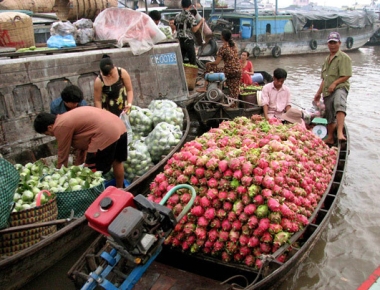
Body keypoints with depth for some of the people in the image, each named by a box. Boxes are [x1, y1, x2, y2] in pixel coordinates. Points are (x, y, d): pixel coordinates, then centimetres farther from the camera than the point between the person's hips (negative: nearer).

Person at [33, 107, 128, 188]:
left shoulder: (60, 127, -2)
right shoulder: (67, 118, 25)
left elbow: (63, 154, 6)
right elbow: (83, 139, 28)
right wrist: (78, 163, 32)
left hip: (105, 134, -10)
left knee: (93, 174, 5)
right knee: (117, 161, 26)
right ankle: (119, 190, 43)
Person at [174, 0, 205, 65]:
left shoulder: (177, 16, 4)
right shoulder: (191, 16, -11)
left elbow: (175, 28, 12)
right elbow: (194, 30, -13)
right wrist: (201, 22, -1)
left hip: (180, 40, 5)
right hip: (189, 41, -5)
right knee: (192, 61, 3)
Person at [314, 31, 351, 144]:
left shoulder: (344, 57, -1)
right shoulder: (327, 59, 22)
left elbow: (346, 76, -11)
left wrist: (334, 83, -23)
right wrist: (318, 93, 25)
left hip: (340, 87, -7)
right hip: (327, 92, 8)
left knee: (339, 105, -37)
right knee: (329, 116, 13)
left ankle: (340, 132, -49)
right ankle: (330, 138, 27)